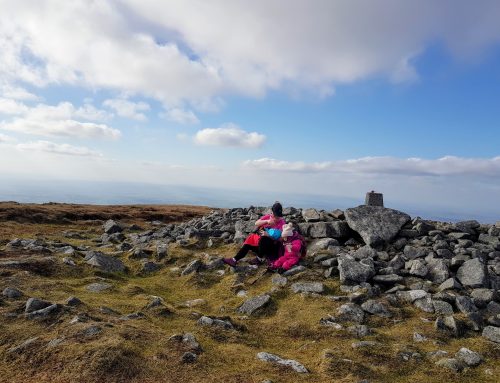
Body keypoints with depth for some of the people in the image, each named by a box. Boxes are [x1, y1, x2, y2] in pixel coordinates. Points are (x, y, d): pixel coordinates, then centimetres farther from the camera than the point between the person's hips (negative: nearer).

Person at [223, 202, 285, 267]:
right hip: (260, 240, 5)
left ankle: (260, 259, -19)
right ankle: (235, 260, -14)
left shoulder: (282, 222, -11)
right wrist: (266, 221, -23)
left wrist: (268, 235, -29)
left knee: (263, 239, -35)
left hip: (272, 243, -5)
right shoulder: (268, 217, 3)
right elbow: (256, 223, -7)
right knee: (249, 242, -15)